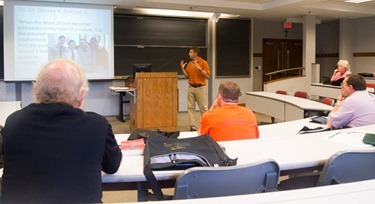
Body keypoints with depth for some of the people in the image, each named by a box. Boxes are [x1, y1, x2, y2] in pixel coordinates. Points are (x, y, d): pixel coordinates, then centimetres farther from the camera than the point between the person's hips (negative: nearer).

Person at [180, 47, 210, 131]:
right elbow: (187, 76, 14)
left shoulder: (203, 63, -5)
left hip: (200, 88, -6)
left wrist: (199, 68, -20)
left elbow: (207, 76, -11)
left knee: (203, 108, -1)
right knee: (190, 107, 2)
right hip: (191, 87, 6)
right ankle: (193, 126, 7)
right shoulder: (189, 64, 12)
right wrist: (182, 68, 2)